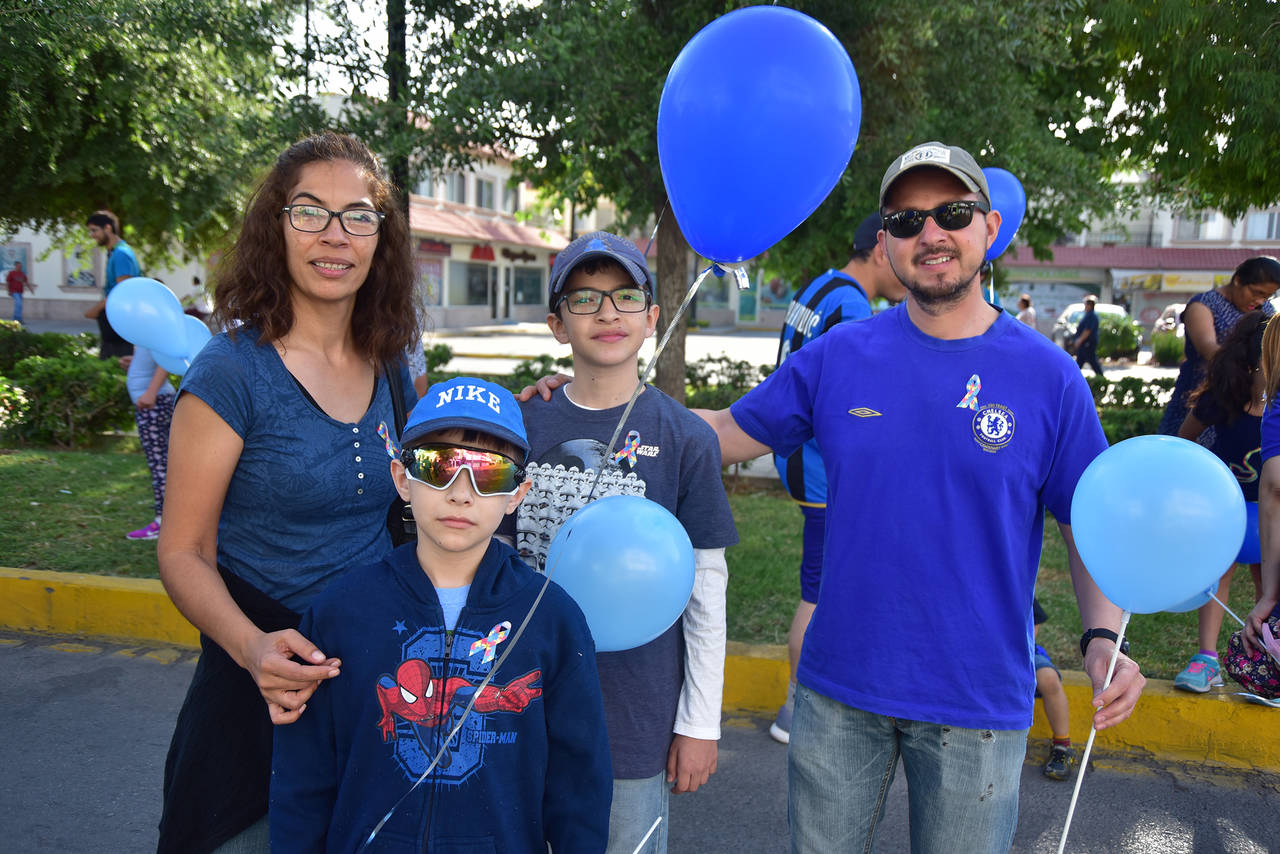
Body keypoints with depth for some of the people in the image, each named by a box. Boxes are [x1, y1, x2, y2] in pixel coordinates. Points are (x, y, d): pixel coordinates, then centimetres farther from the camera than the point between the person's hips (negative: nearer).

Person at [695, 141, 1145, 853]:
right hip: (838, 688, 2)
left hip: (979, 702, -1)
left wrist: (1104, 638, -17)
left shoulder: (1048, 376, -6)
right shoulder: (838, 356, -3)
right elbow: (728, 434, 4)